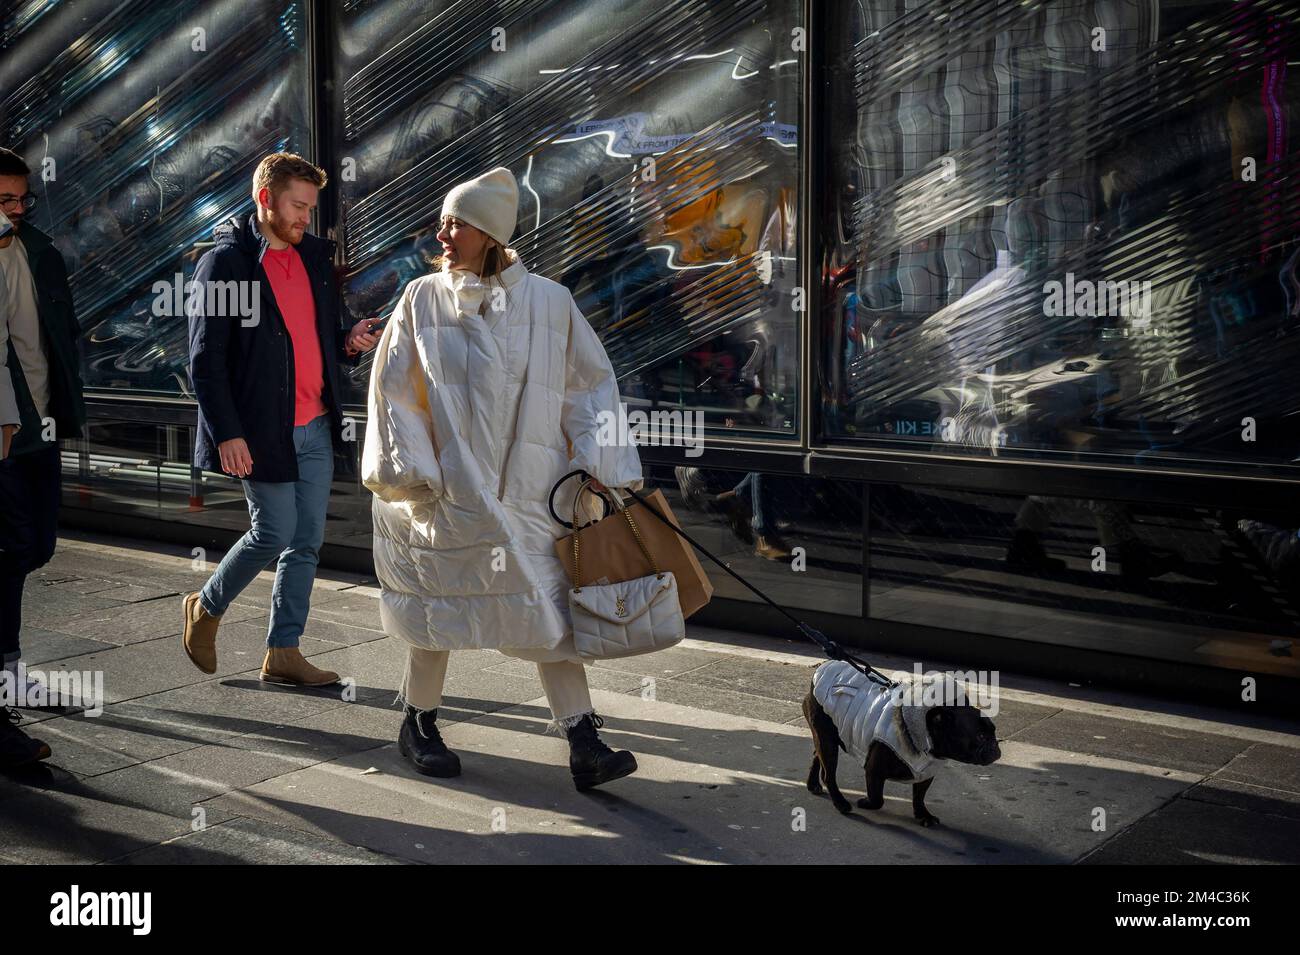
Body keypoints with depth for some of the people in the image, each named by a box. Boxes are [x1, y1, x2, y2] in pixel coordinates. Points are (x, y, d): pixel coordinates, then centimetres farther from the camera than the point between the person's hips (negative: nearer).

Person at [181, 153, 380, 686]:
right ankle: (207, 607, 22)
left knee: (307, 541, 7)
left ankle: (283, 653, 16)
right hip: (261, 431, -6)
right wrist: (227, 433, -17)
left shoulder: (316, 255, 11)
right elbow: (205, 359, -11)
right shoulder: (226, 261, -8)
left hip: (315, 427, 7)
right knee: (275, 534, -4)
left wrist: (350, 344, -2)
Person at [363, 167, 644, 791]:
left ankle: (583, 743, -3)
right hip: (448, 488, -1)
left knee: (550, 607, -3)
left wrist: (599, 462, -3)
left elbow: (591, 384, 5)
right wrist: (408, 473, -6)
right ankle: (418, 723, 27)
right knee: (439, 602, 8)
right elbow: (394, 391, 2)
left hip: (530, 490, 1)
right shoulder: (423, 300, 1)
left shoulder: (549, 301, 1)